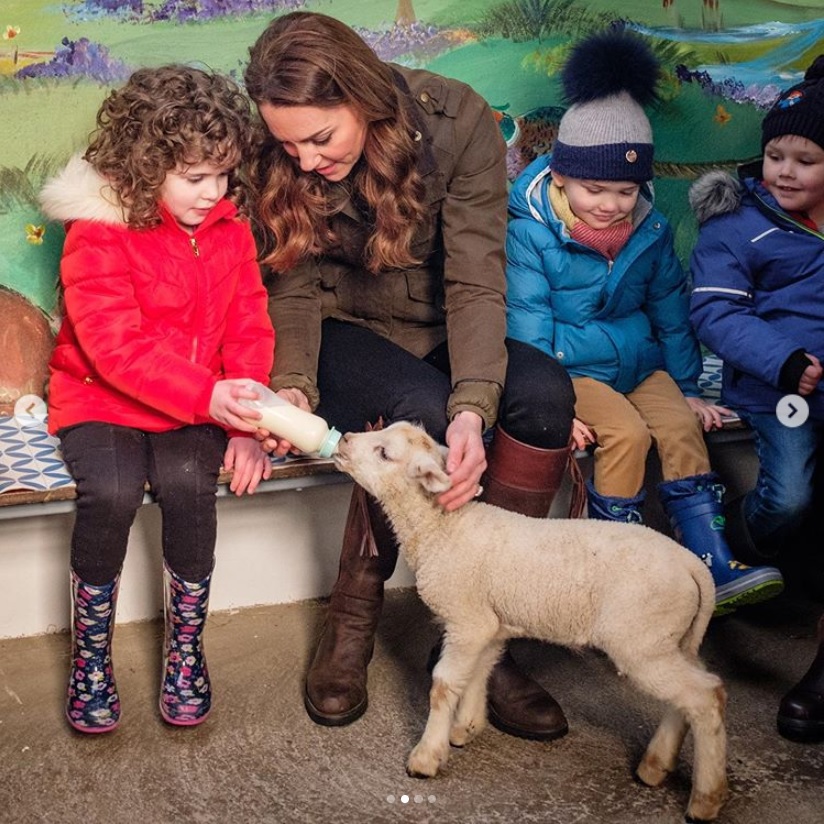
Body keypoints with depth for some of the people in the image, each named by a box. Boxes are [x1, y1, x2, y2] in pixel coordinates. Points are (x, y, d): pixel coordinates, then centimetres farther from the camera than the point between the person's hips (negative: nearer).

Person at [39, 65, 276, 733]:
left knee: (188, 484, -26)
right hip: (99, 398, -2)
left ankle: (186, 646, -5)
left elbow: (250, 331, 1)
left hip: (200, 408, 3)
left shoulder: (230, 230, 2)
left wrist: (244, 422, -14)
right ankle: (91, 653, -5)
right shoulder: (97, 233, -13)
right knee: (112, 492, -29)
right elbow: (116, 347, -24)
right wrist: (206, 397, -35)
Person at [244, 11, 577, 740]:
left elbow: (476, 281, -24)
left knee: (544, 390, -29)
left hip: (439, 333, 2)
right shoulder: (280, 162, -14)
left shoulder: (457, 122, -20)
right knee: (422, 406, -35)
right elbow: (294, 290, -8)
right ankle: (352, 621, -15)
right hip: (346, 334, -1)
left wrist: (473, 406, -39)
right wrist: (294, 384, -29)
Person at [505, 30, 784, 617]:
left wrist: (688, 387, 13)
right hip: (570, 368, -5)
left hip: (640, 360, 5)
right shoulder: (530, 232, -12)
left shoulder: (649, 229, 4)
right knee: (627, 432, -27)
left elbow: (671, 310, 13)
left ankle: (715, 572, -18)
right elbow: (528, 328, -14)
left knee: (681, 426, -18)